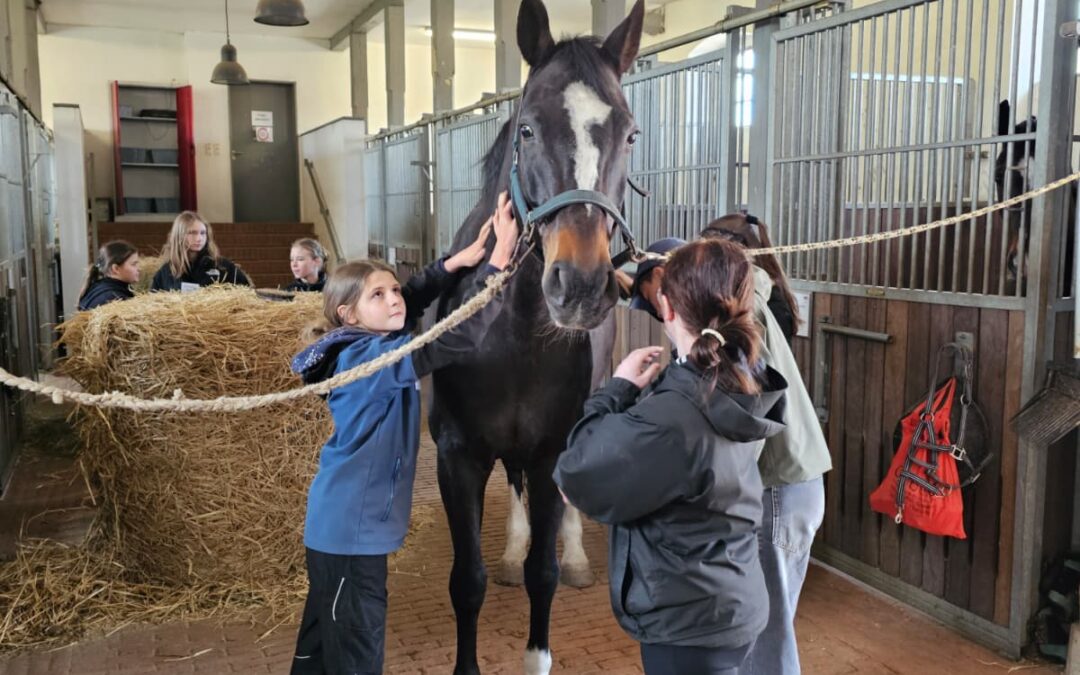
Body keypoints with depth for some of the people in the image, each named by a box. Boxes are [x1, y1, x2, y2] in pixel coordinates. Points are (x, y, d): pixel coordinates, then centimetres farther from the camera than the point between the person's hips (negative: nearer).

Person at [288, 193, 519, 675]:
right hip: (353, 526, -10)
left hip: (339, 521, 10)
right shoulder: (374, 359, -24)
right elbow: (460, 338, -32)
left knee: (326, 631, 25)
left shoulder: (363, 348, 3)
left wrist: (456, 262, -1)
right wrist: (499, 260, -31)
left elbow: (412, 300, 13)